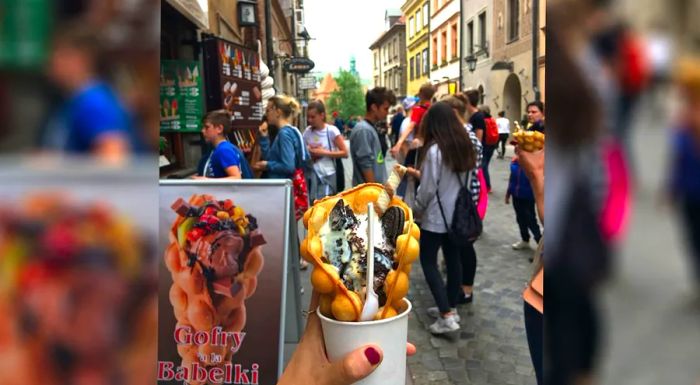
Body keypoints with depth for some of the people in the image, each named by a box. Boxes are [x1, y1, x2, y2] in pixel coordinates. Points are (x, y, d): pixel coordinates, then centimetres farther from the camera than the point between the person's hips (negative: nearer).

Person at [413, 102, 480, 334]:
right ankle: (451, 308, 26)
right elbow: (467, 181, 10)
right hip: (458, 214, 7)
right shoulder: (465, 147, 3)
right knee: (453, 260, 15)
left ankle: (447, 317, -1)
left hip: (436, 216, -7)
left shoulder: (434, 150, -20)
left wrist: (415, 211, 0)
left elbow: (428, 189, -17)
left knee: (428, 262, 3)